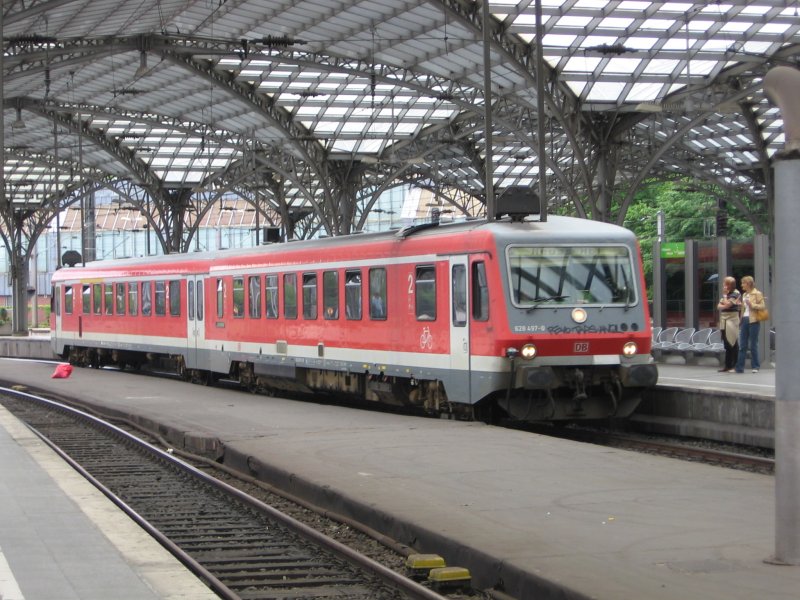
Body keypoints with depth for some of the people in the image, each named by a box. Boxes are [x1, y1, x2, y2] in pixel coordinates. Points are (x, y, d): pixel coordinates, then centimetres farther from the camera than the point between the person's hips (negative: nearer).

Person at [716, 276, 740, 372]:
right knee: (727, 345, 9)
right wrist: (725, 306, -10)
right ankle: (728, 366, 13)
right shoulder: (725, 294, 16)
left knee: (733, 344, -6)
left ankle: (734, 366, -5)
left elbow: (727, 304, -15)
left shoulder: (735, 293, -6)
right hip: (723, 320, 8)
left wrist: (725, 295, -3)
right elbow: (719, 306, 8)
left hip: (732, 320, -8)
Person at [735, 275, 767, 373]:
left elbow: (763, 306, -11)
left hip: (753, 321, -6)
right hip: (744, 320, 6)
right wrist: (740, 304, 8)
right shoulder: (744, 295, 18)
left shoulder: (757, 294, -3)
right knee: (742, 345, 3)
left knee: (753, 345, -2)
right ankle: (739, 367, 2)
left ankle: (755, 366, 7)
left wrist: (752, 305, -19)